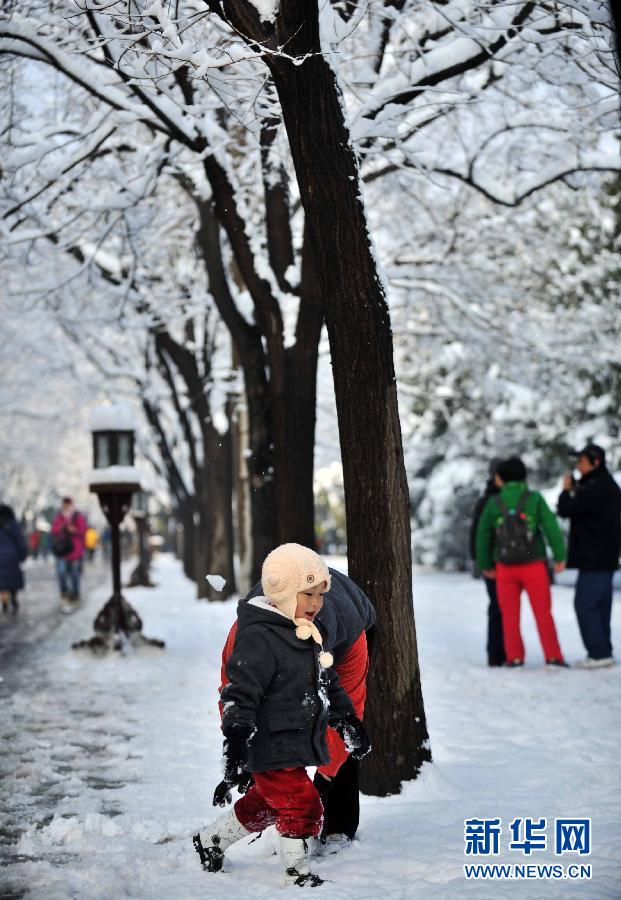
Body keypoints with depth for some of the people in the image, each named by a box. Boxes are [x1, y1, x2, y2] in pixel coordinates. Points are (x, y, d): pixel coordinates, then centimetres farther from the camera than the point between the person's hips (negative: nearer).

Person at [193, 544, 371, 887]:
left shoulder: (308, 636, 10)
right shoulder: (258, 638, -20)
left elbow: (329, 684, 23)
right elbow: (239, 697, -24)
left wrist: (349, 722, 23)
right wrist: (236, 752, -28)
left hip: (297, 743, 10)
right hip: (271, 747, -10)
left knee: (263, 805, 22)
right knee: (302, 805, -8)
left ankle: (210, 842, 40)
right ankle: (297, 874, 8)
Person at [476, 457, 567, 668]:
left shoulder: (493, 503, 1)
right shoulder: (534, 499, -4)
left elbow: (483, 536, 7)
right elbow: (551, 526, -12)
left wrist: (485, 564, 18)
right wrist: (560, 556, -10)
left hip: (505, 567, 1)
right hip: (533, 564, -1)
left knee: (510, 614, 10)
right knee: (543, 612, 4)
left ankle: (514, 657, 7)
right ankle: (553, 656, 1)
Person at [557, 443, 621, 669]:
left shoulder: (595, 488, -18)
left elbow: (566, 510, -19)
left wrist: (566, 490, 0)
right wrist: (575, 491, 7)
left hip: (594, 557, -10)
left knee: (585, 604, -9)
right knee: (600, 605, 12)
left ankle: (599, 652, -11)